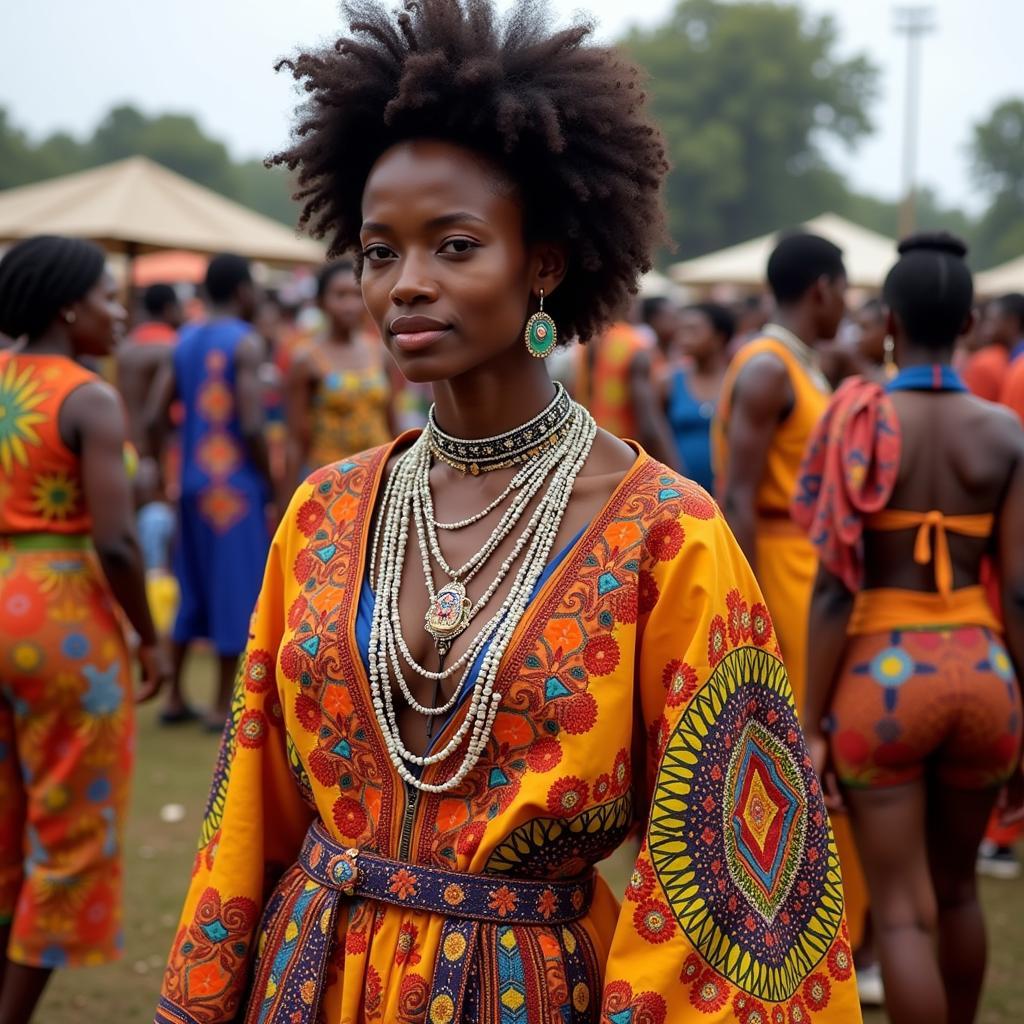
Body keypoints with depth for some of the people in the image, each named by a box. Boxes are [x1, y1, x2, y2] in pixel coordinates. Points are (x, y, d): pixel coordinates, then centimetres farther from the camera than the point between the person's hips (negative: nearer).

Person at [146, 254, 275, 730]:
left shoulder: (184, 341, 10)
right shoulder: (246, 343, -10)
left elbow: (155, 417, 5)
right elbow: (252, 426, -18)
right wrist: (271, 481, -7)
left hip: (193, 481, 7)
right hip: (235, 484, -7)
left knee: (194, 588, 16)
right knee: (235, 590, 1)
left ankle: (175, 696, 20)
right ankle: (222, 705, 6)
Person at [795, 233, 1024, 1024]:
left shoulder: (857, 422, -7)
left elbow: (836, 587, -10)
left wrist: (813, 723, -4)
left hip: (882, 671, -3)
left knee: (903, 910, 5)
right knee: (956, 889, 23)